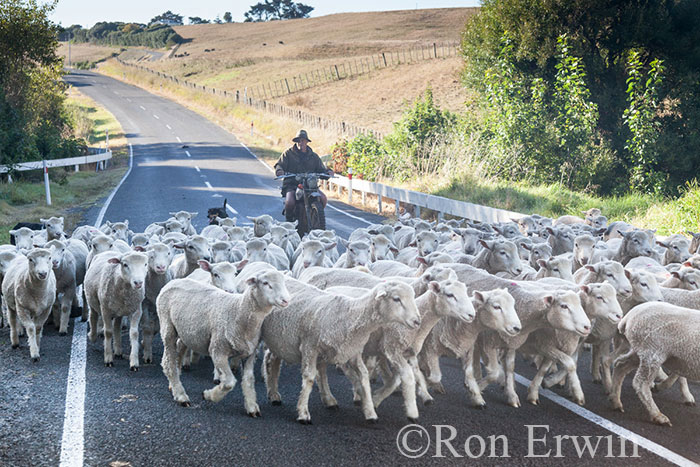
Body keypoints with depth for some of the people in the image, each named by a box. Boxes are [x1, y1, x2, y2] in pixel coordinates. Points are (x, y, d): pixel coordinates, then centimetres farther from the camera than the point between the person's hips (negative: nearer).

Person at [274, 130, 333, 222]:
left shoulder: (313, 156, 17)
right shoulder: (288, 153, 8)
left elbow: (320, 168, 15)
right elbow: (279, 165, -1)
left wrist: (327, 172, -8)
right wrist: (279, 170, -26)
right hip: (291, 185, -3)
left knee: (323, 198, -21)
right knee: (290, 202, -31)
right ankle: (289, 220, 0)